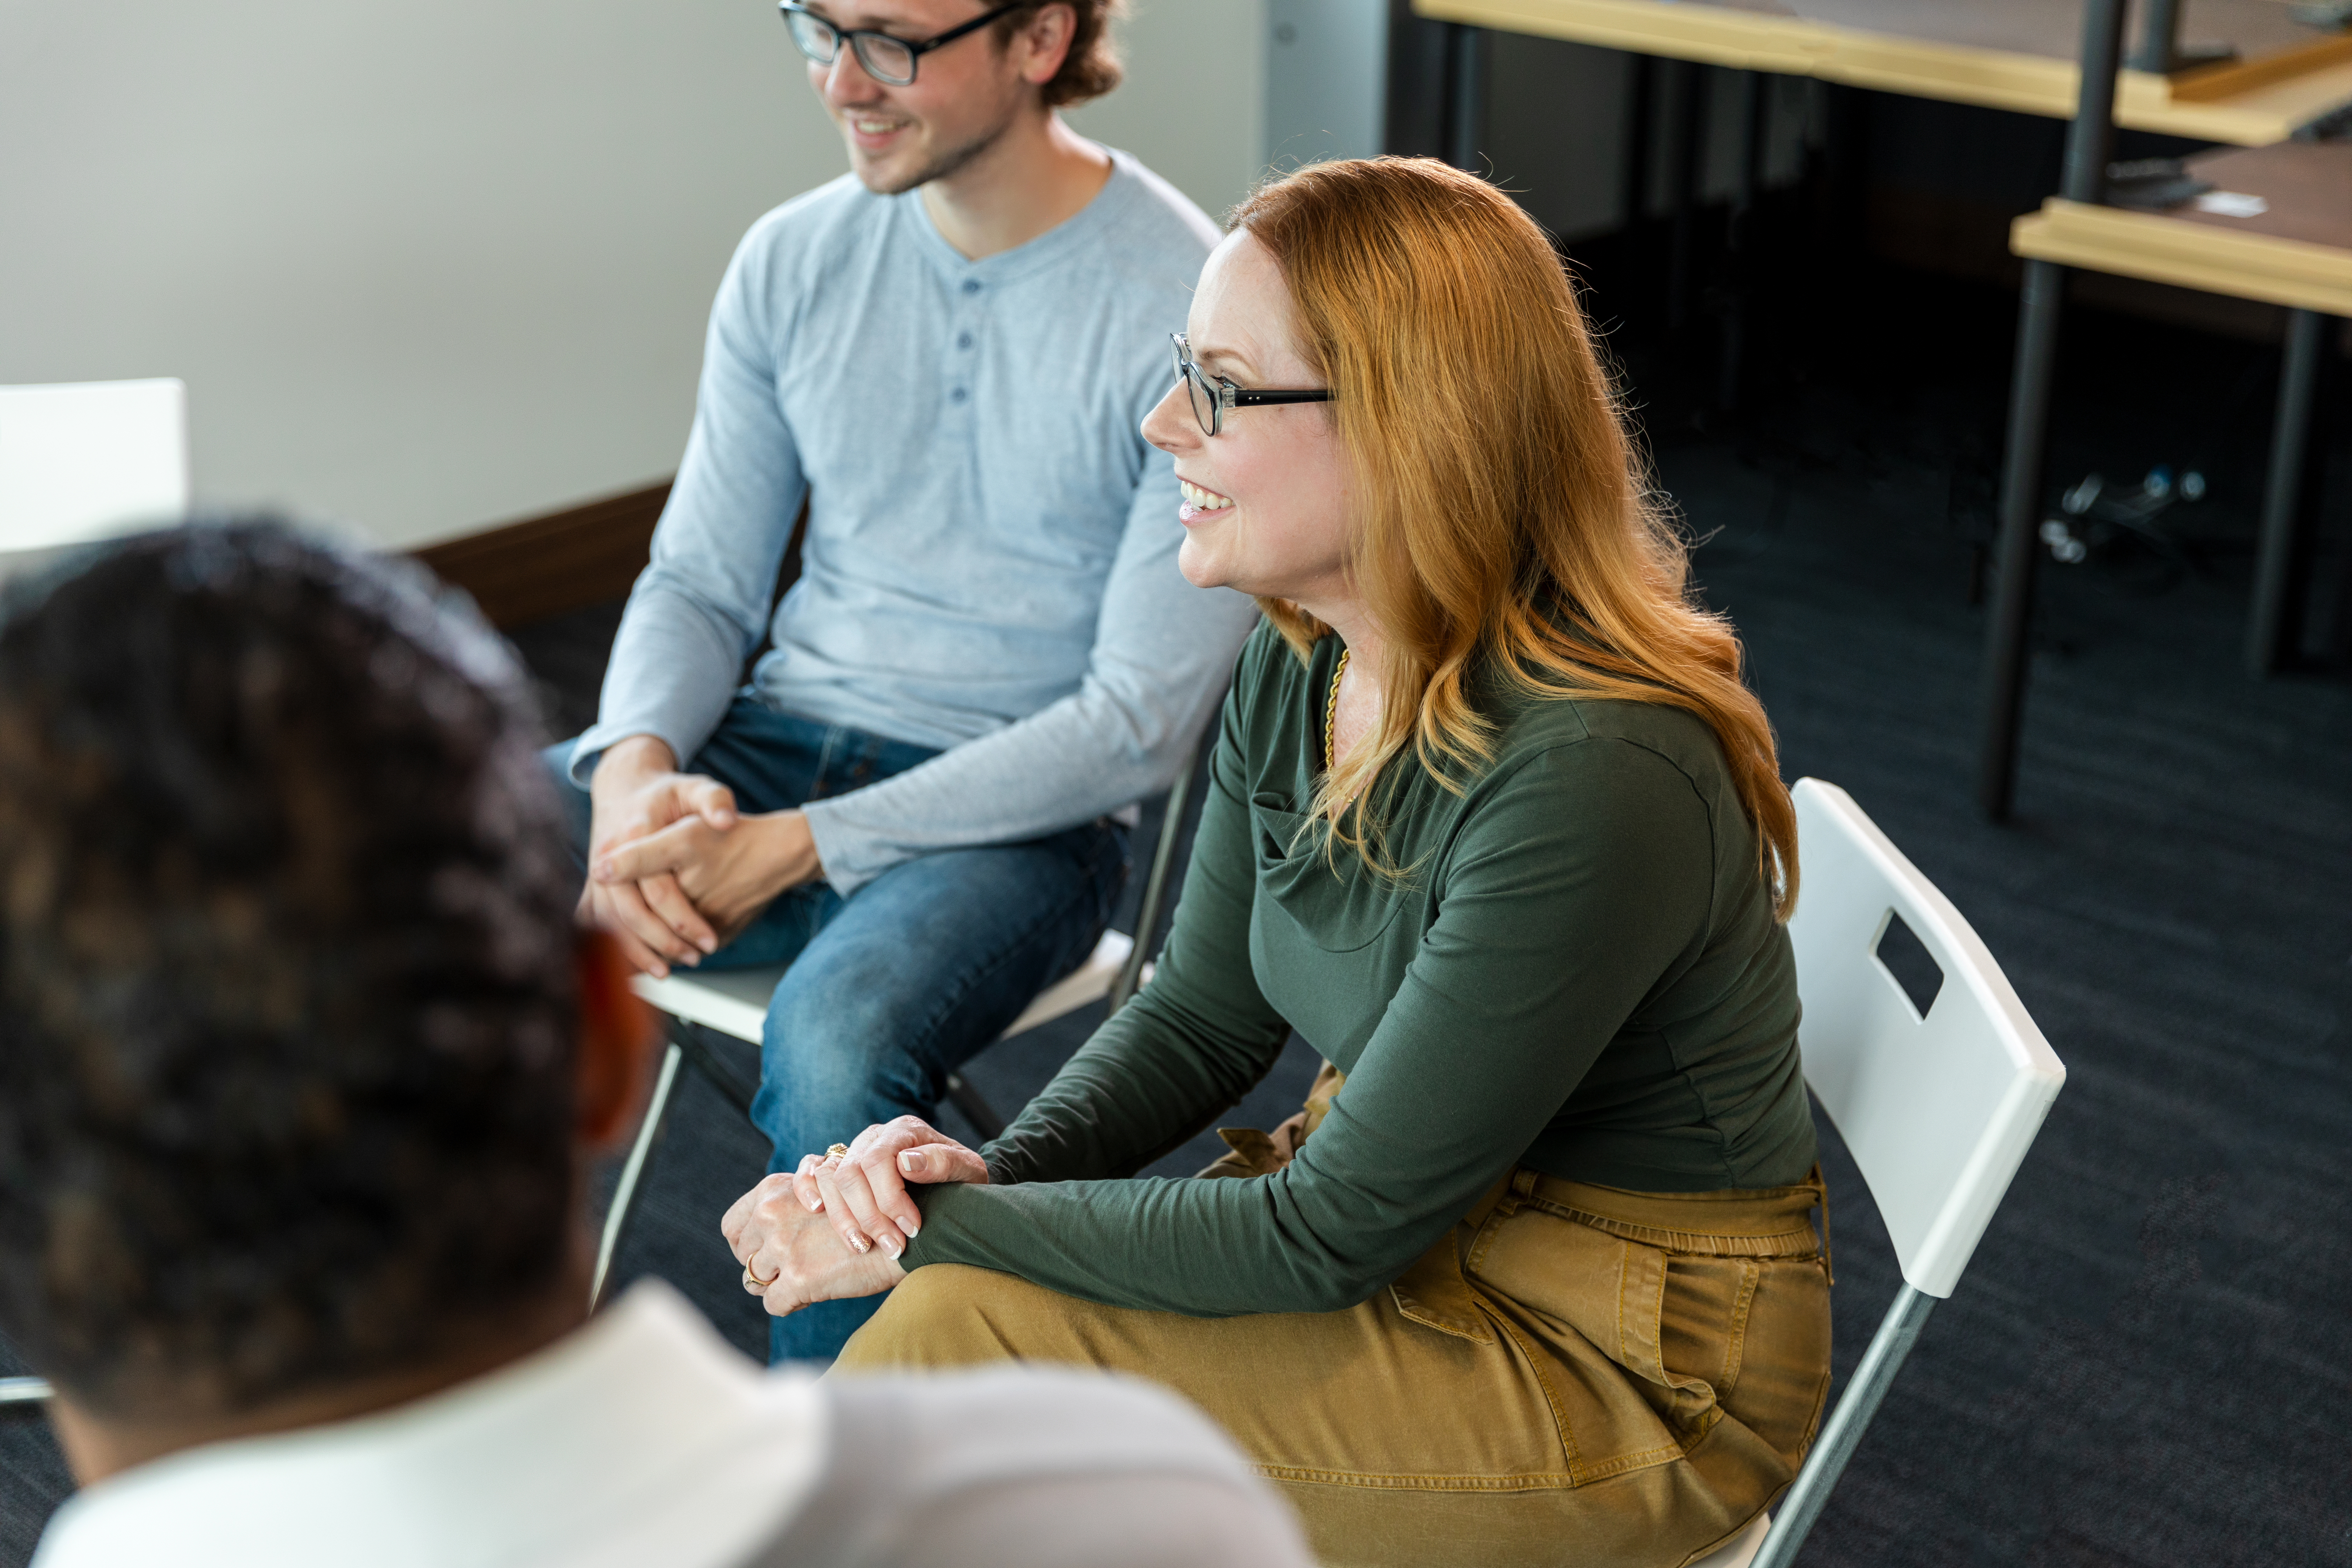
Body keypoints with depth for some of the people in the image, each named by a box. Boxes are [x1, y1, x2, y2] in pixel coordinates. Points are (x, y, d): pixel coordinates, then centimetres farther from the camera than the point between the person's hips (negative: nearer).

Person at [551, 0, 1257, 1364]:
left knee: (836, 1043, -36)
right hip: (782, 738, 6)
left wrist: (792, 849, -20)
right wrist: (635, 770, -14)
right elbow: (701, 581, 10)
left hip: (1022, 814, -5)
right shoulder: (795, 262, 4)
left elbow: (1139, 727, -15)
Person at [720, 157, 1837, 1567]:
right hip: (1421, 1221, 7)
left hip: (1634, 1369, -7)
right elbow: (1203, 1014, 7)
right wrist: (992, 1174, -11)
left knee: (965, 1335, -17)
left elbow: (1326, 1239, -24)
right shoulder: (1305, 662, -5)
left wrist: (934, 1230, -18)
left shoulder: (1593, 780, -30)